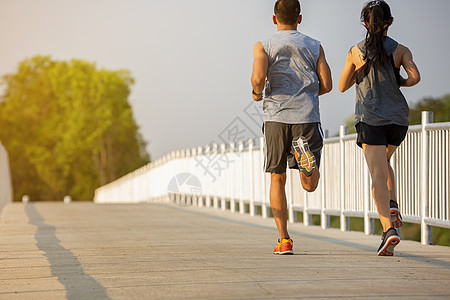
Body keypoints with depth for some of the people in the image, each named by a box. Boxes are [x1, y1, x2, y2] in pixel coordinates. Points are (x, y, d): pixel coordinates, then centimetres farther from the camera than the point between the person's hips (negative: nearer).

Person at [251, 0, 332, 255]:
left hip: (277, 117, 0)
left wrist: (257, 93, 11)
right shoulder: (314, 47, 12)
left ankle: (284, 240, 6)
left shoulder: (263, 46, 6)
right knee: (310, 185, 6)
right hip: (307, 116, 0)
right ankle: (306, 155, -30)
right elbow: (326, 85, 7)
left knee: (278, 179, 12)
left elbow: (258, 77, -11)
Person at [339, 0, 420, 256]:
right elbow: (415, 76, -14)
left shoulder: (356, 52, 2)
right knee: (384, 162, 29)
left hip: (371, 119, -2)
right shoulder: (401, 50, 1)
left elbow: (343, 86, 9)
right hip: (398, 119, 2)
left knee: (378, 174, -7)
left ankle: (389, 228, -25)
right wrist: (402, 82, 7)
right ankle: (392, 205, 6)